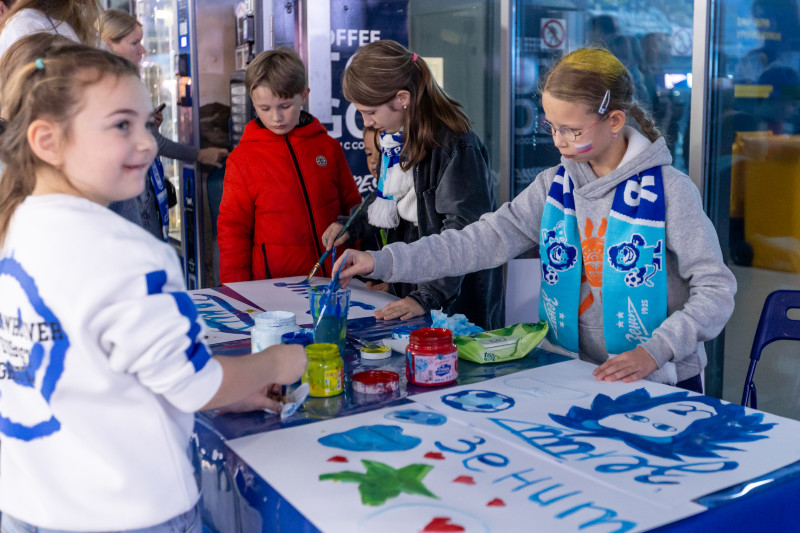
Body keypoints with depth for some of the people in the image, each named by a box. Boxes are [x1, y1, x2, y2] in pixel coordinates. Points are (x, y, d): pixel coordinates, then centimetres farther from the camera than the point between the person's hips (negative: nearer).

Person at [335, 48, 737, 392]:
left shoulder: (668, 189, -8)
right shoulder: (554, 186, 4)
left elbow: (716, 289, -8)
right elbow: (486, 240, -4)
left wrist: (655, 350, -21)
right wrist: (384, 261, -14)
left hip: (661, 385, -3)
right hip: (573, 376, 4)